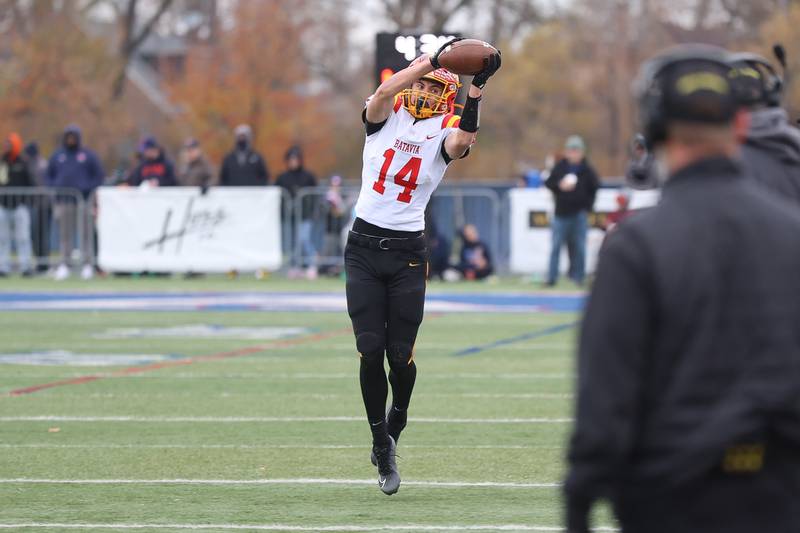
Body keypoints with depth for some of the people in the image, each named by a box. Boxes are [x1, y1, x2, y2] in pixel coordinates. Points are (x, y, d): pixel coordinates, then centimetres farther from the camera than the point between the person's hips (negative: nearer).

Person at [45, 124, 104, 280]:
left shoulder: (88, 155, 5)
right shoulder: (57, 156, 13)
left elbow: (99, 176, 4)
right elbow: (48, 176, 17)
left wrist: (88, 189, -10)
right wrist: (54, 188, -2)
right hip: (63, 201, 3)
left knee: (85, 233, -5)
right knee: (65, 234, 2)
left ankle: (87, 264, -2)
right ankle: (64, 265, 4)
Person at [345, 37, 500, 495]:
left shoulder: (444, 131, 2)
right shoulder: (386, 116, 4)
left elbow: (464, 139, -23)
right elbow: (384, 93, -19)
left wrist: (477, 88, -28)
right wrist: (429, 60, -21)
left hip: (407, 251, 0)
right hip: (364, 246, 0)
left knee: (401, 354, -2)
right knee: (370, 349, -4)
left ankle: (396, 419, 30)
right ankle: (383, 443, 10)